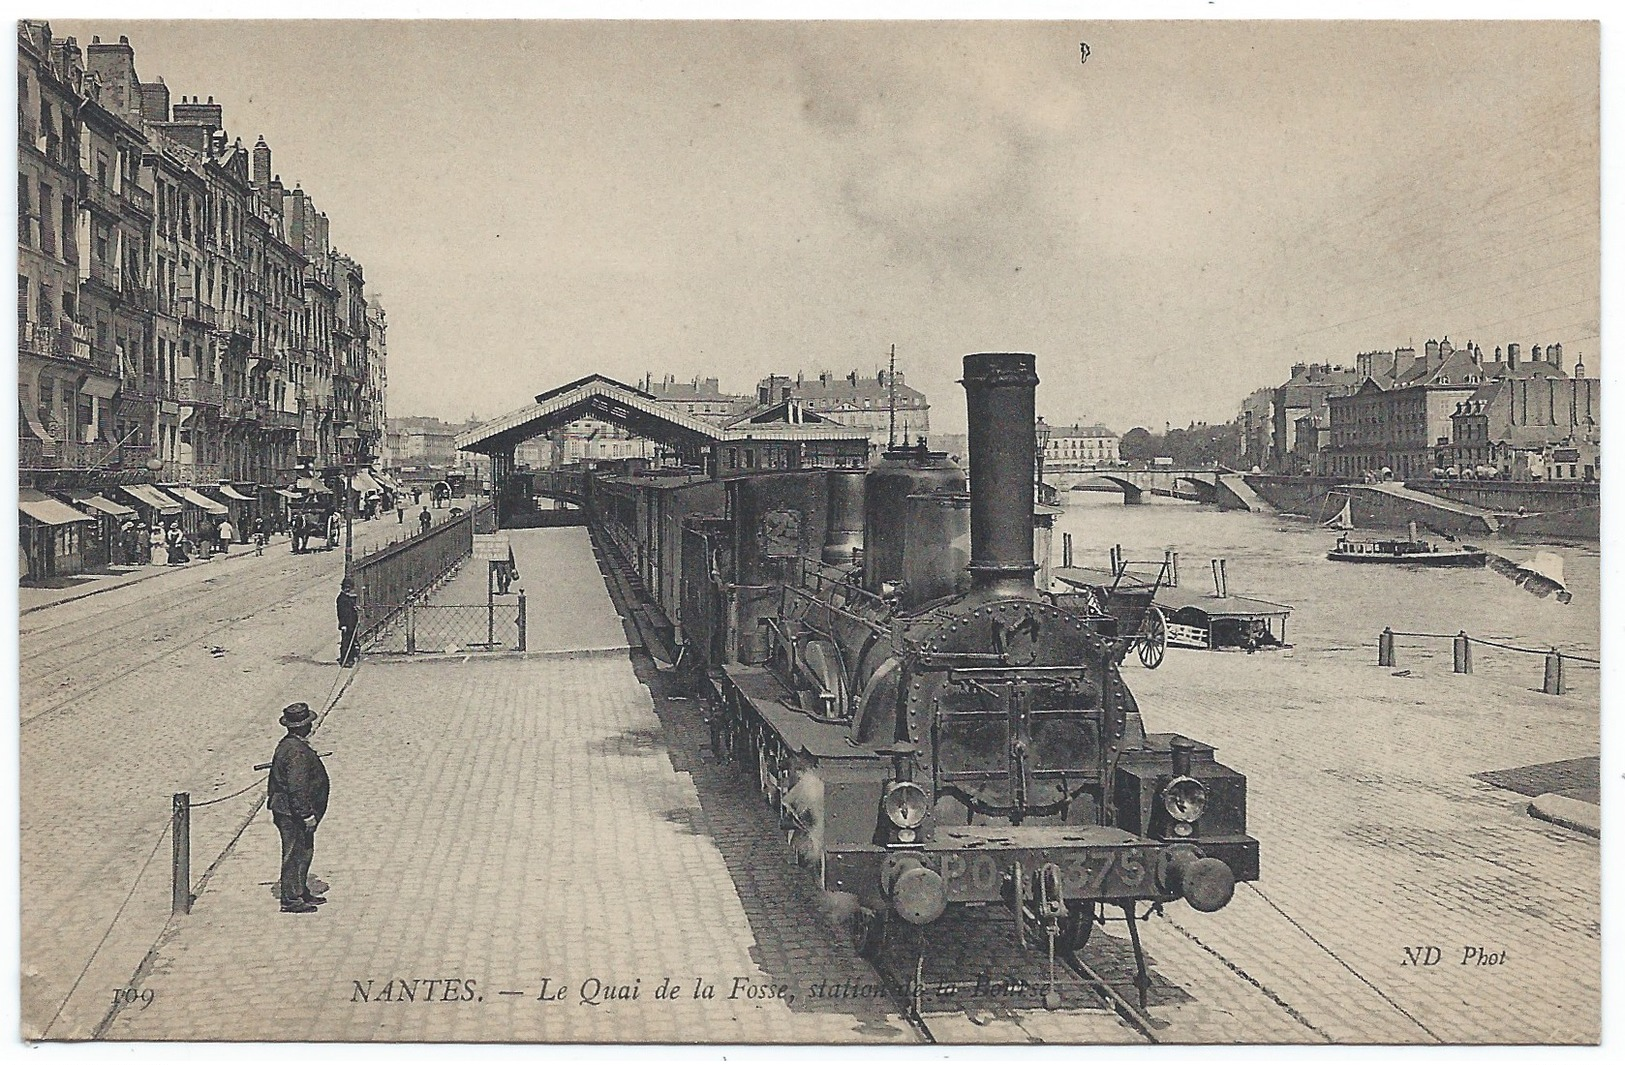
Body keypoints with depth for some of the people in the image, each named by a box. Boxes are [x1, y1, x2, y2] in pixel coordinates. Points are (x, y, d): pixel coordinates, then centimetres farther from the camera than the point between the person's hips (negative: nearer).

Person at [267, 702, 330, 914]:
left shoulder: (286, 745, 10)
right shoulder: (297, 752, -24)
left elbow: (275, 781, 19)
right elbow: (297, 787, -27)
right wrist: (307, 815, -22)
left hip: (286, 810, 11)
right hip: (293, 814, -11)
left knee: (304, 852, 19)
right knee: (295, 854, -2)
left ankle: (301, 893, 30)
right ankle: (291, 900, 6)